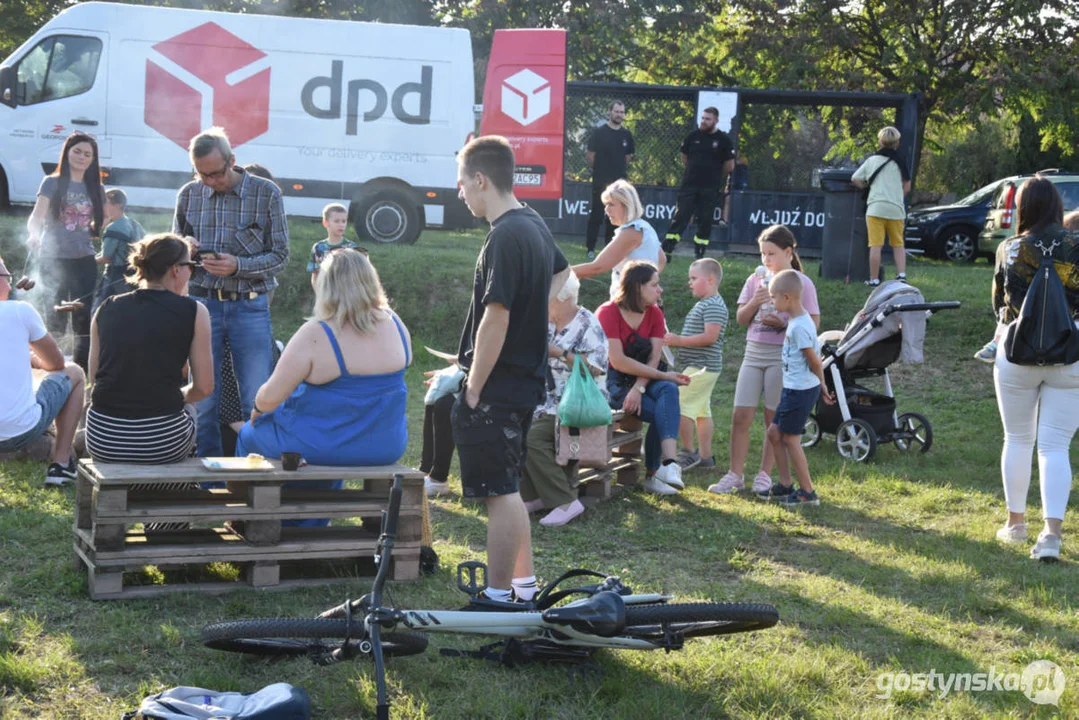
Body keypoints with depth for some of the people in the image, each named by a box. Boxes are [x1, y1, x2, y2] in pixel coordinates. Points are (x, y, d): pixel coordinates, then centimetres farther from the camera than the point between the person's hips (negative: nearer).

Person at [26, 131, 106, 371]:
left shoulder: (95, 189, 10)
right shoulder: (52, 183, 0)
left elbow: (103, 219, 24)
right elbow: (36, 217, -8)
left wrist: (94, 230, 4)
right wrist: (34, 235, -27)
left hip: (84, 261, 3)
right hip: (54, 260, -3)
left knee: (84, 318, 2)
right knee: (55, 317, -4)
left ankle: (83, 368, 7)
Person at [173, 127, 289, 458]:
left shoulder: (266, 193, -1)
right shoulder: (189, 195, 8)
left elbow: (280, 256, -1)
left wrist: (237, 266, -17)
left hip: (250, 307, -2)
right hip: (202, 304, 2)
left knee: (257, 402, -3)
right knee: (202, 400, 3)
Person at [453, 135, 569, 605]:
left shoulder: (506, 236, -20)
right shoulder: (535, 225, 10)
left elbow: (495, 320, -23)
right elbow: (560, 274, 32)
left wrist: (473, 389, -17)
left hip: (497, 388, -10)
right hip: (528, 378, 10)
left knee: (500, 492, -3)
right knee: (507, 488, 18)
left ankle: (498, 598, 3)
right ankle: (525, 586, 27)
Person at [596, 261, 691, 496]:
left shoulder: (654, 314, 5)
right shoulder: (608, 313, -11)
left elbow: (653, 359, -5)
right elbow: (618, 361, -19)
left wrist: (639, 388, -25)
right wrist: (664, 375, -19)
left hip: (643, 378, 5)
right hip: (611, 382, -5)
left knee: (669, 390, -29)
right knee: (661, 412, -26)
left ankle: (668, 464, -42)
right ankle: (652, 474, -11)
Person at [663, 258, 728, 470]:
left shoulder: (714, 306, -17)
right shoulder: (704, 305, 18)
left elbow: (710, 337, -25)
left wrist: (680, 341, -22)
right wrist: (676, 340, 11)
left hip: (701, 367, -11)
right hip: (701, 367, 11)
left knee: (681, 405, -12)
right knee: (702, 410, 13)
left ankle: (688, 452, -7)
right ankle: (705, 456, 19)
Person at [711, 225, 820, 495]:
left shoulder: (801, 283, -3)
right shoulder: (756, 279, 9)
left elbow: (813, 323, -6)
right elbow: (741, 319, 8)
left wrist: (782, 324, -20)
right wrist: (754, 302, -11)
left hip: (782, 356, -4)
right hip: (753, 353, 4)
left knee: (774, 420, 4)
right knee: (741, 416, -2)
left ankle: (764, 474, 14)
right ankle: (735, 475, 3)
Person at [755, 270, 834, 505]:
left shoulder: (799, 326, -22)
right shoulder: (797, 320, 9)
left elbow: (814, 361, -18)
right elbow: (816, 358, 14)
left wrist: (821, 383, -1)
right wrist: (821, 386, 16)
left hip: (801, 390, -10)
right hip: (793, 388, 10)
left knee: (790, 438, -1)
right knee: (774, 432, 15)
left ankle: (807, 492, 6)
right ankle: (785, 485, 23)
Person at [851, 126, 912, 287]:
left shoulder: (872, 160, 5)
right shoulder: (900, 162, 4)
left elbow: (855, 179, 9)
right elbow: (907, 187, 4)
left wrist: (866, 187, 25)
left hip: (876, 207, -1)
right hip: (896, 208, 1)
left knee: (876, 245, -2)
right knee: (898, 245, 14)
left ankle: (874, 279, 0)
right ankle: (901, 275, 5)